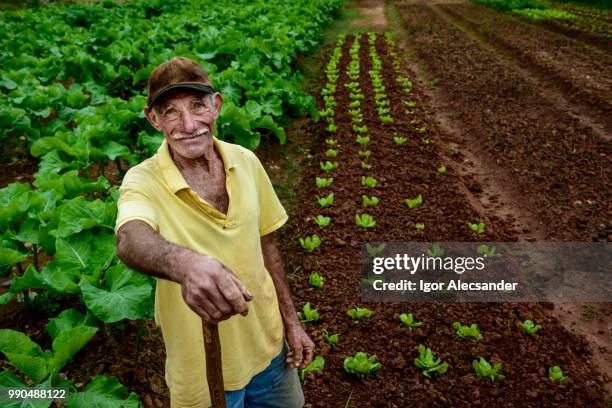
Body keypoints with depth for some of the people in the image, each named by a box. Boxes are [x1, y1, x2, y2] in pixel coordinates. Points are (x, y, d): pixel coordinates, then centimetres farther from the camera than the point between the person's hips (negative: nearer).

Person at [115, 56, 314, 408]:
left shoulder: (247, 162, -8)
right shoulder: (143, 181, -20)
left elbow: (265, 244, 1)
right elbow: (131, 240, -41)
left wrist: (291, 320, 5)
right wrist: (186, 263, -63)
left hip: (268, 345, 4)